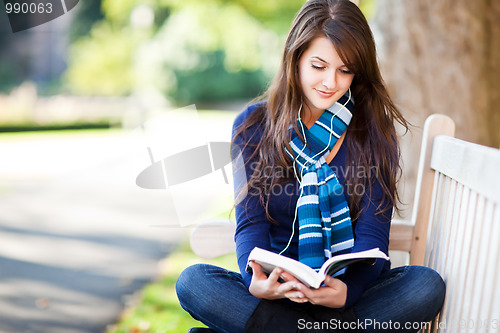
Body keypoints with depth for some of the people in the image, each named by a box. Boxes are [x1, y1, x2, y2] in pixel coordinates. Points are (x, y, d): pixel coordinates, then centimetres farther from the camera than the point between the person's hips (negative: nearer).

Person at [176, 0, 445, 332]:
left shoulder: (375, 132, 0)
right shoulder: (253, 126, 1)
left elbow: (372, 233, -7)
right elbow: (251, 224, -5)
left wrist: (347, 291, -30)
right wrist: (256, 281, -29)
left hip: (353, 290, 0)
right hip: (275, 291, 0)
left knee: (428, 285, -28)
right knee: (193, 282, -26)